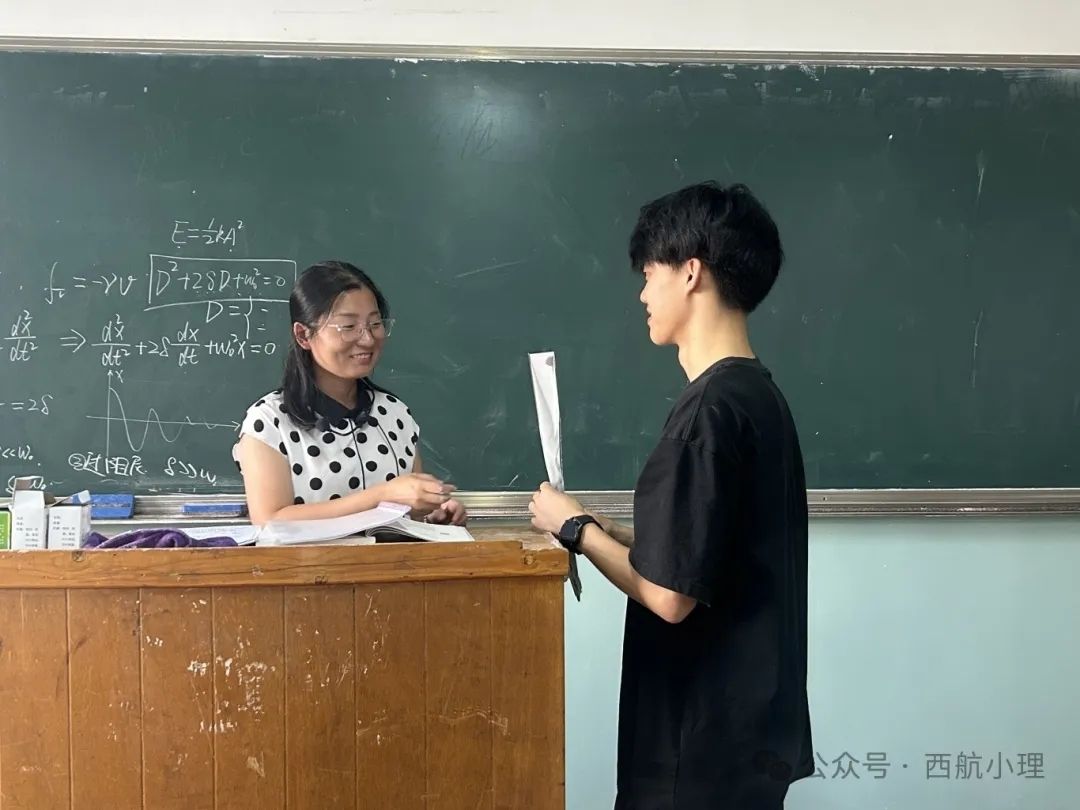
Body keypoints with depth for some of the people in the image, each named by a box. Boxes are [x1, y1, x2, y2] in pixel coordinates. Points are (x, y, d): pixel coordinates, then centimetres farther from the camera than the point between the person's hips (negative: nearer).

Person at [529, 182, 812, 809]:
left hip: (709, 737, -9)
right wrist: (614, 535, 8)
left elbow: (670, 594, -22)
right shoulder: (756, 395, 7)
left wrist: (577, 528, -9)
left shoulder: (710, 410, -22)